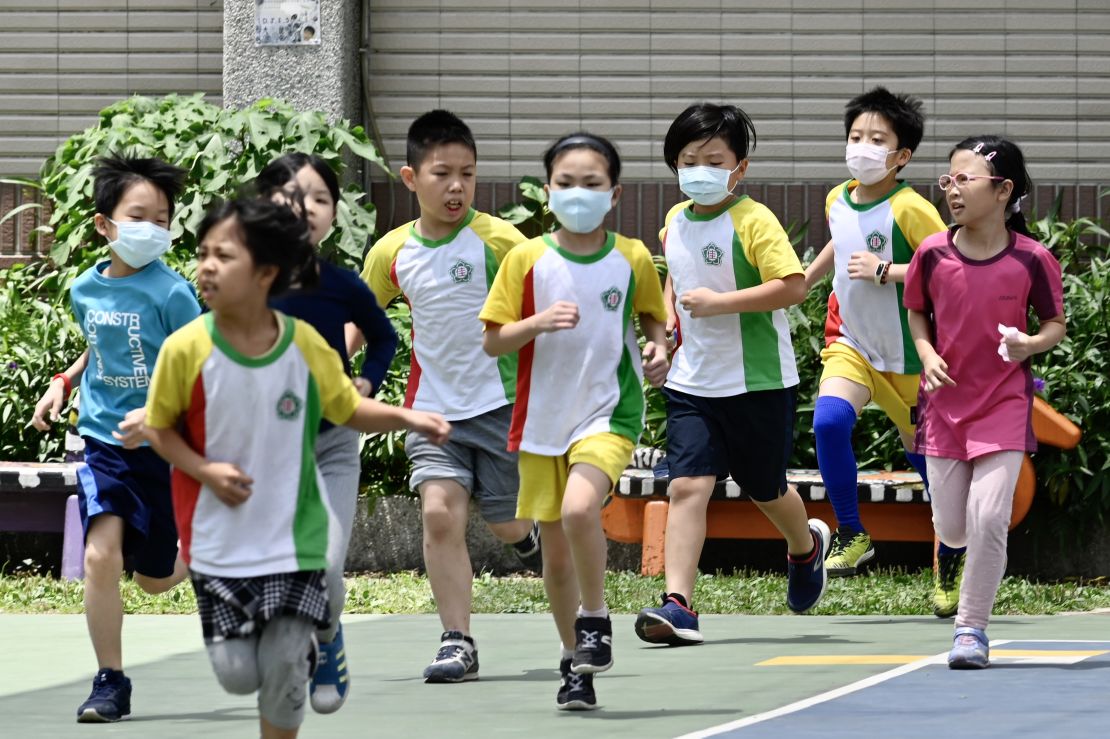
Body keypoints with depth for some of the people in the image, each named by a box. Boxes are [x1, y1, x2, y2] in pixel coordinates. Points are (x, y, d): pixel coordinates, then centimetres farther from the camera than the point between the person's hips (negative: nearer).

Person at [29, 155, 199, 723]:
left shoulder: (170, 294, -14)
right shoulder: (85, 290, 1)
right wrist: (64, 383, 10)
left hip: (162, 448, -3)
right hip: (104, 442, 3)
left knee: (154, 579, 8)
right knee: (101, 555, -16)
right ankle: (110, 683, -4)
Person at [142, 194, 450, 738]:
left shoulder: (305, 345, -9)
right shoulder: (186, 349, -14)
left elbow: (349, 409, 6)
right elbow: (159, 429, -1)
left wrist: (407, 417, -11)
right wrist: (205, 471, -18)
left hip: (294, 539, 1)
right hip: (221, 543, -1)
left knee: (286, 671, -1)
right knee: (238, 675, -1)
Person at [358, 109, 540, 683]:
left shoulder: (497, 240, -10)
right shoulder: (392, 253, 1)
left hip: (500, 403, -2)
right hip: (433, 408, 2)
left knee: (507, 525, 6)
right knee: (439, 512, -16)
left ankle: (536, 524, 45)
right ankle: (457, 642, -11)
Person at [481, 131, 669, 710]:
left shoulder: (632, 258, 0)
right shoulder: (527, 259, -2)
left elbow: (651, 316, 16)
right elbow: (492, 341, -1)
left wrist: (658, 348, -5)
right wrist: (538, 323, -19)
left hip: (609, 411, -2)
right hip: (543, 419, 2)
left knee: (579, 509, -29)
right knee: (555, 549, 8)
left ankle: (594, 619, -7)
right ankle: (574, 663, 25)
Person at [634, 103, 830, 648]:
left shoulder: (754, 221, -13)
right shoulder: (675, 223, 7)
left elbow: (793, 286, -23)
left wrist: (719, 302, -25)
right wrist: (667, 322, 9)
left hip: (759, 382, -4)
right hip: (692, 382, 5)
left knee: (765, 489, 14)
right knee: (687, 485, -11)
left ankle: (806, 546, 47)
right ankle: (678, 604, -17)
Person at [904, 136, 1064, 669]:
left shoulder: (1032, 260, -12)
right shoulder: (932, 254, -7)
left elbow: (1056, 324, 0)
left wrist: (1030, 344, -21)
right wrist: (927, 355, -8)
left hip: (1004, 404, -3)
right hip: (946, 403, 3)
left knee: (988, 519, -12)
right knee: (952, 530, 5)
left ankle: (972, 627, 5)